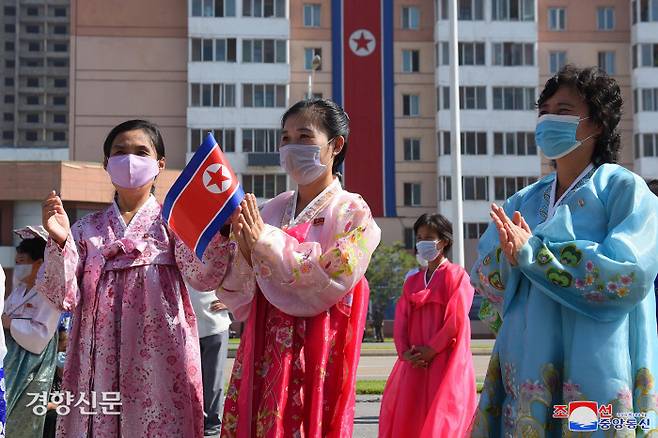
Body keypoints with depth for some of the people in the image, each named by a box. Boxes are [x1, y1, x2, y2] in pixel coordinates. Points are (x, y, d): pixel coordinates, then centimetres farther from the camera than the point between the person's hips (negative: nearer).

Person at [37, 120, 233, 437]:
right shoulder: (87, 229, 13)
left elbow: (203, 277, -11)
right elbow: (64, 297, 5)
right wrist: (59, 240, -8)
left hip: (159, 356, -3)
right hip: (100, 358, 3)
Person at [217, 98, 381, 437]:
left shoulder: (352, 213, -2)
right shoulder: (269, 212, 11)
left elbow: (332, 282, -17)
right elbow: (239, 301, 9)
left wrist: (266, 241, -14)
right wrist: (245, 253, -10)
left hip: (314, 355, -4)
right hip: (262, 352, 4)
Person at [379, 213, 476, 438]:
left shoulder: (456, 275, 0)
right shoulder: (412, 282, 17)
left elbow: (457, 320, -10)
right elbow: (401, 320, 9)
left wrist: (431, 350, -14)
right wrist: (404, 352, -7)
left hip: (445, 362, -5)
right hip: (415, 363, 6)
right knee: (406, 419, 2)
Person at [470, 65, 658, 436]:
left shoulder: (624, 188, -2)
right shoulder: (524, 202, 14)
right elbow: (485, 278, 7)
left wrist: (532, 252, -17)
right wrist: (510, 252, -16)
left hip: (597, 367, -5)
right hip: (528, 364, 5)